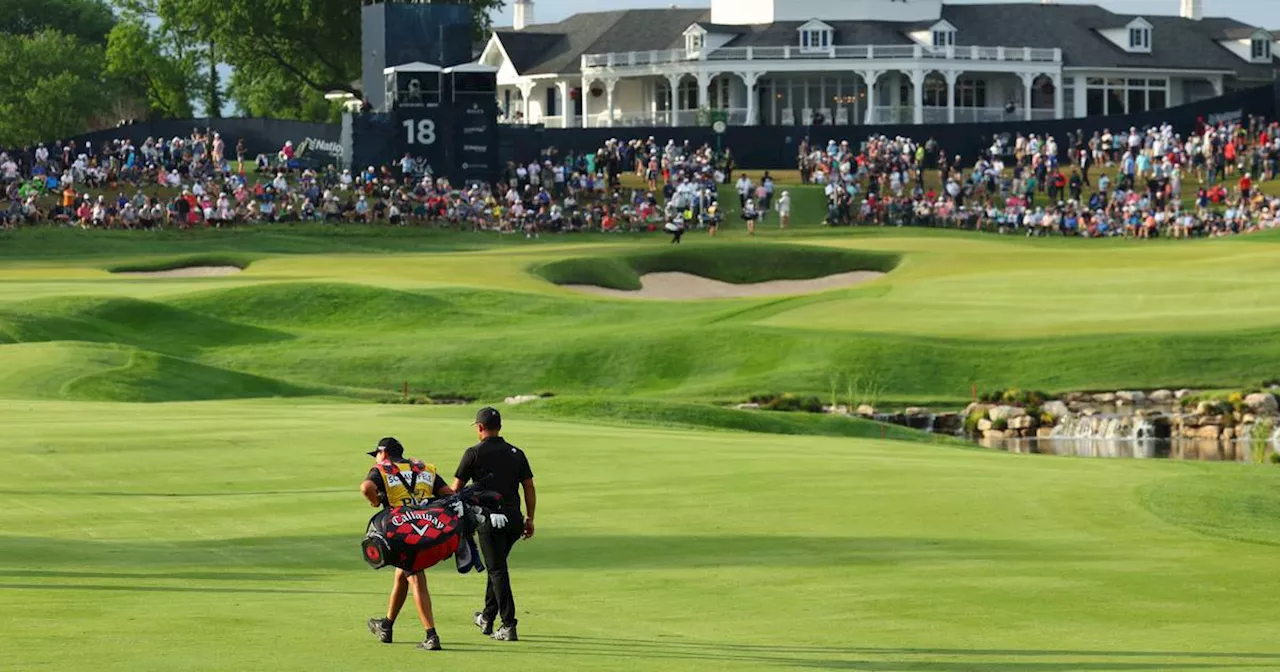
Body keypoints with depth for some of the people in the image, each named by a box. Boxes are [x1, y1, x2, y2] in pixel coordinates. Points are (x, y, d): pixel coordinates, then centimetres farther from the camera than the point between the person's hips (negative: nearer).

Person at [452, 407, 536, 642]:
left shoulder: (475, 453, -2)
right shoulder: (516, 453, 12)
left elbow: (455, 489, 1)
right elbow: (529, 487, 8)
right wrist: (530, 519, 13)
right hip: (514, 517, 5)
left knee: (497, 570, -5)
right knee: (497, 566, 20)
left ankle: (509, 625, -13)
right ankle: (487, 619, 31)